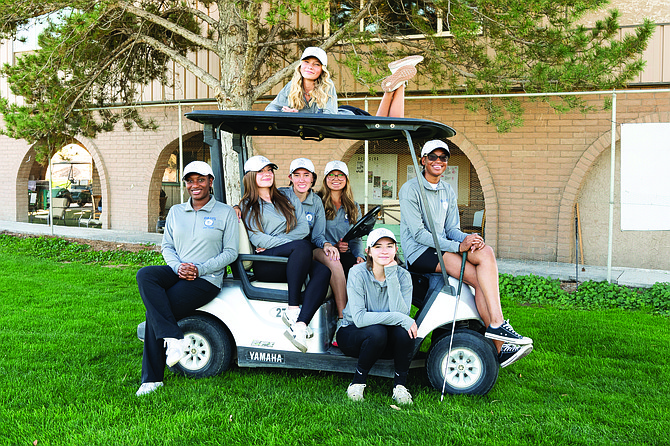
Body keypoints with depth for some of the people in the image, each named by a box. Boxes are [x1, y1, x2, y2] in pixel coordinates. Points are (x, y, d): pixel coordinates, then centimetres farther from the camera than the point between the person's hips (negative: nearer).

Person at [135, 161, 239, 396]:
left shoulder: (226, 213, 2)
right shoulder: (176, 211, 16)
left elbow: (230, 252, -2)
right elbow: (166, 246, 14)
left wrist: (199, 269, -14)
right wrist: (178, 266, -8)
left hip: (207, 279, -5)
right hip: (177, 272, 5)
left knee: (155, 315, -22)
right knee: (145, 275, -29)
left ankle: (152, 378, -9)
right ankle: (174, 339, -27)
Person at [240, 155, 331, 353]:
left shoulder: (289, 198, 21)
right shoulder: (247, 206, 12)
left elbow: (304, 229, 7)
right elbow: (257, 240, -4)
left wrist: (272, 242, -5)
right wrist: (291, 243, -13)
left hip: (293, 262, 4)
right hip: (265, 265, -4)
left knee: (323, 271, -27)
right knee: (303, 246, -33)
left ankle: (299, 325, -41)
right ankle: (293, 308, -32)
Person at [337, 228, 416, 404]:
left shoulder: (403, 276, -8)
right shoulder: (358, 273, -17)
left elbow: (401, 312, -23)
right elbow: (359, 318, -27)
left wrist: (391, 276, -27)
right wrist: (399, 318, -33)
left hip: (388, 343, 3)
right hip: (351, 334, -3)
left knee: (404, 330, -29)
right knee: (376, 332, -35)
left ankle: (400, 384, -7)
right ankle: (357, 382, -10)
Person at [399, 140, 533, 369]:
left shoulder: (448, 192, 17)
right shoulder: (410, 189, -5)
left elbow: (452, 229, 12)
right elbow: (418, 233, -14)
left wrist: (467, 238, -13)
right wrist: (457, 246, -23)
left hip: (442, 248, 6)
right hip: (418, 255, -6)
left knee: (485, 252, -24)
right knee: (479, 278, -24)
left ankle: (496, 326, -29)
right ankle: (499, 346, -22)